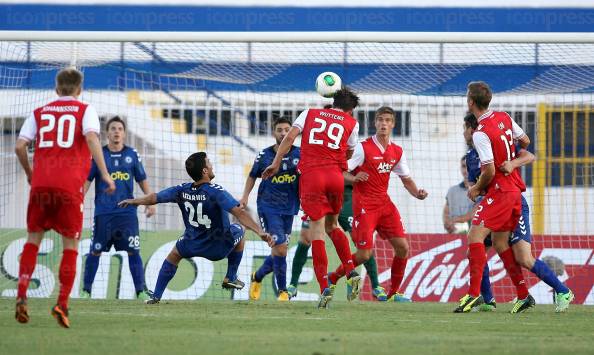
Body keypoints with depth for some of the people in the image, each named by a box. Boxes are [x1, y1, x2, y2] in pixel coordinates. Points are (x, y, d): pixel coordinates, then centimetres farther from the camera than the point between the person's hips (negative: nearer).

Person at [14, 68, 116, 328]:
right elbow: (91, 138, -10)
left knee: (33, 239, 14)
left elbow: (20, 146, 7)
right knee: (71, 245, 6)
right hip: (70, 186, -2)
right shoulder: (85, 110, 8)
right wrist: (104, 174, -12)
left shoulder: (39, 113, 16)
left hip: (41, 184, 2)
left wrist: (29, 173, 22)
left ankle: (21, 296, -1)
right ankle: (62, 304, -4)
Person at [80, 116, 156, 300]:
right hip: (103, 212, -1)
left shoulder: (132, 154, 7)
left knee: (133, 251, -5)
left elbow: (142, 180, 13)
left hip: (127, 211, 1)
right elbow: (86, 181, 4)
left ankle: (140, 291, 0)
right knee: (95, 252, 1)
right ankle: (86, 290, 12)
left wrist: (150, 202, 6)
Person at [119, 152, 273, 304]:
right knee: (238, 231, 28)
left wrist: (132, 201, 22)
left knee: (174, 256, 34)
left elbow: (153, 198, 3)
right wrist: (260, 231, -39)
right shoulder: (215, 191, -23)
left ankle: (156, 296, 27)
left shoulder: (182, 190, -10)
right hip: (220, 247, -3)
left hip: (192, 245, 3)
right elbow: (238, 213, -34)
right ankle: (231, 278, 31)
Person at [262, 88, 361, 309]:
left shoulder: (310, 113, 15)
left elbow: (290, 137, 4)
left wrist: (276, 163, 7)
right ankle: (351, 272, 8)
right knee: (332, 225, 22)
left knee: (317, 229, -5)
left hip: (310, 175, -1)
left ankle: (325, 288, -14)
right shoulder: (351, 123, 15)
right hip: (335, 175, 1)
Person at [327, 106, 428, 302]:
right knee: (364, 254, -11)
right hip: (364, 203, -6)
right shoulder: (363, 148, -11)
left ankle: (393, 293, 11)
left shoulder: (397, 152, 8)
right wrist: (353, 178, -33)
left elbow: (406, 179, 18)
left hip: (384, 202, 6)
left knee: (402, 247, -4)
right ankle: (332, 278, 12)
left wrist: (417, 193, -2)